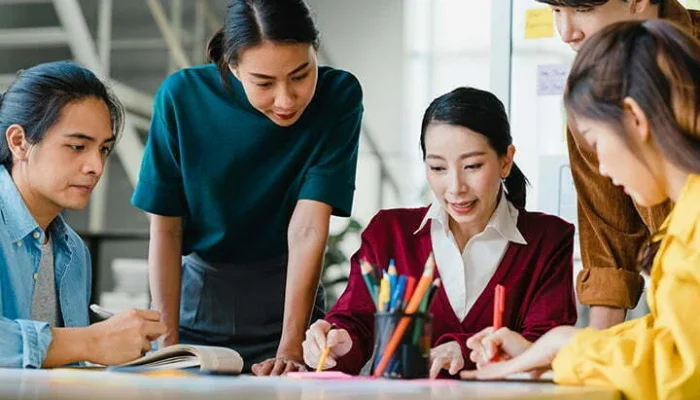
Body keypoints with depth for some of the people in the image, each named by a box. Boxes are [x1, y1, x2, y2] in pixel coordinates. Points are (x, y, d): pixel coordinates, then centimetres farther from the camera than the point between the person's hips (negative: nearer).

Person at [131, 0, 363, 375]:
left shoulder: (339, 95, -18)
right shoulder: (182, 97, -16)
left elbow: (308, 228, -23)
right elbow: (165, 229, -11)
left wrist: (290, 348, -30)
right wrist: (168, 344, -17)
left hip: (287, 298, 0)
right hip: (196, 299, 1)